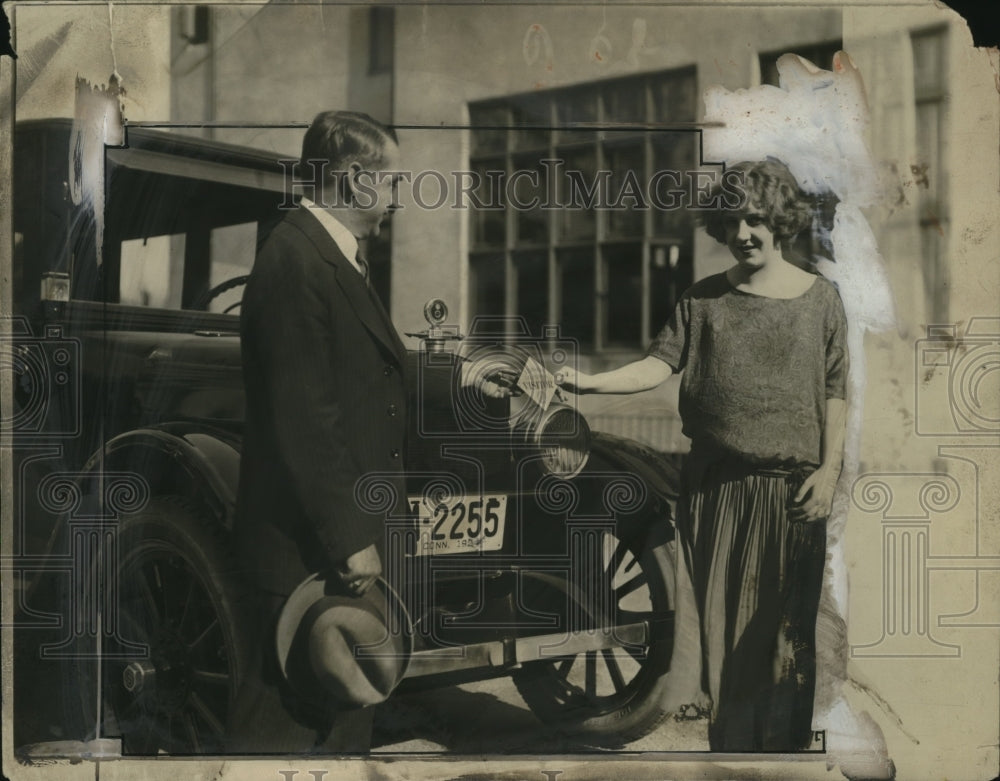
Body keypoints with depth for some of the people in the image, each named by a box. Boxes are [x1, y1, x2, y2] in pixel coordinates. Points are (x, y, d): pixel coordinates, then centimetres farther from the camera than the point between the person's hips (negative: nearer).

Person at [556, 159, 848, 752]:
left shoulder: (820, 298, 1)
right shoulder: (704, 298, 6)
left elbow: (836, 392, 0)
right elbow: (660, 364, -3)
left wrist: (830, 467, -8)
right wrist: (588, 382, -17)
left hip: (790, 486, -2)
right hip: (715, 483, 2)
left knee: (781, 622, 4)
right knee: (711, 613, 6)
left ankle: (781, 740, 16)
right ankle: (719, 736, 17)